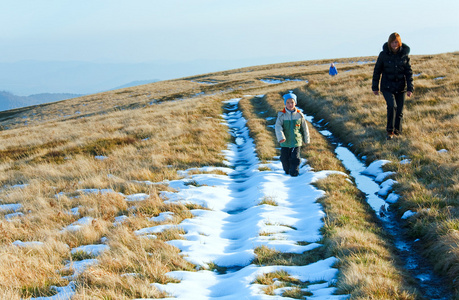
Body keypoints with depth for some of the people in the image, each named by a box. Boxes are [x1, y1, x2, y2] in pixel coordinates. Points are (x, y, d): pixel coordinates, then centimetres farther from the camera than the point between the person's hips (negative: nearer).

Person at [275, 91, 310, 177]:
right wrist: (280, 137, -31)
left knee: (295, 158, -7)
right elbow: (278, 127, -16)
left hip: (296, 141, -1)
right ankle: (287, 171, 32)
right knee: (285, 158, 11)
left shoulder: (299, 115, -2)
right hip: (285, 143, 1)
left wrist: (306, 140, 16)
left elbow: (305, 128, 9)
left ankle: (294, 172, 3)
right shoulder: (282, 115, -5)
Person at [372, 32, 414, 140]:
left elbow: (409, 72, 0)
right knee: (392, 106, -22)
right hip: (387, 87, -2)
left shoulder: (404, 55, -4)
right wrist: (375, 87, 4)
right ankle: (390, 131, -8)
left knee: (399, 111, 7)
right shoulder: (384, 54, -7)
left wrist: (410, 88, -7)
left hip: (400, 87, 2)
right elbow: (377, 71, 2)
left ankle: (397, 131, 28)